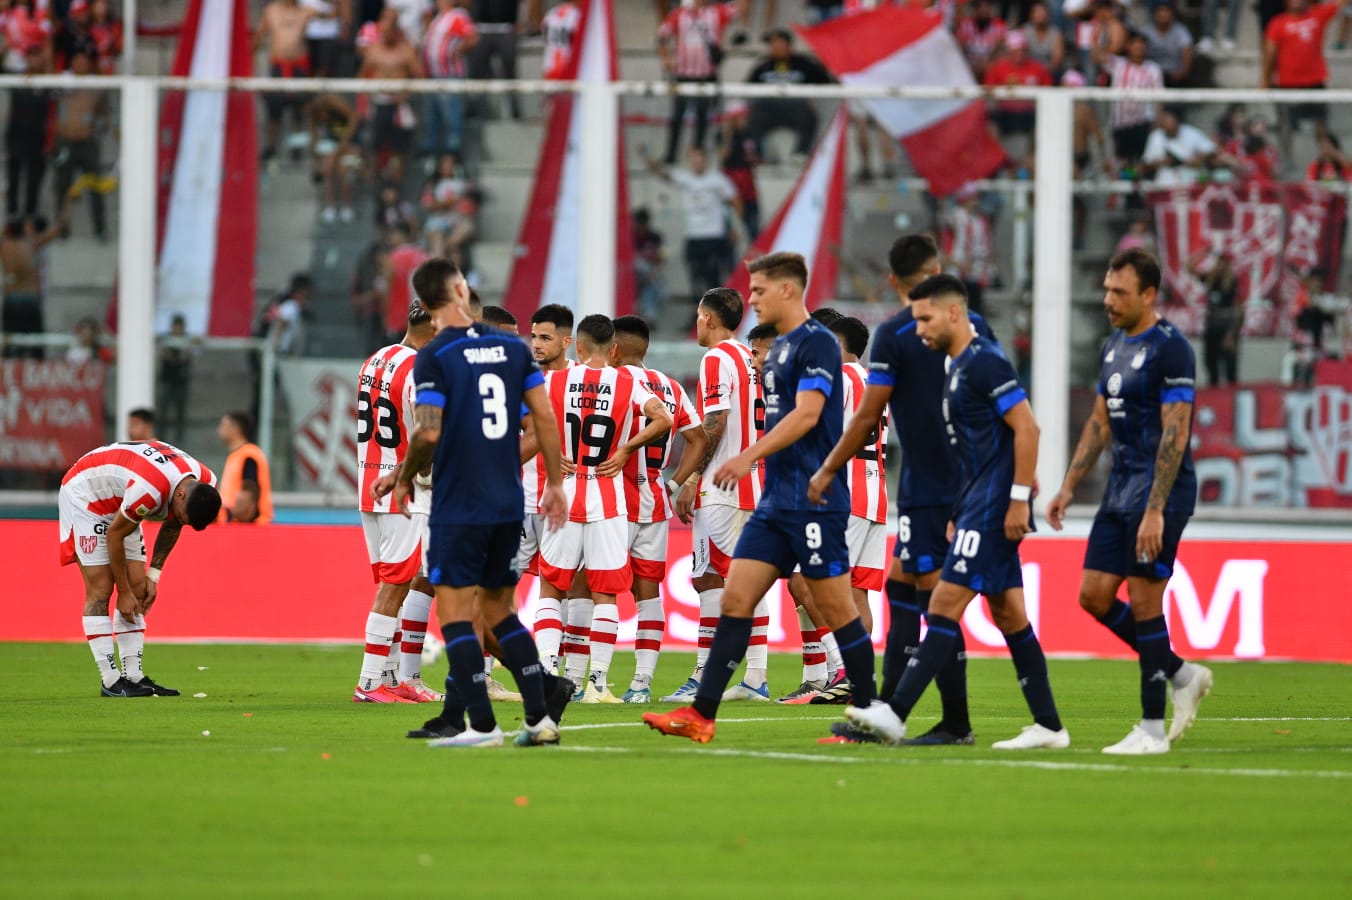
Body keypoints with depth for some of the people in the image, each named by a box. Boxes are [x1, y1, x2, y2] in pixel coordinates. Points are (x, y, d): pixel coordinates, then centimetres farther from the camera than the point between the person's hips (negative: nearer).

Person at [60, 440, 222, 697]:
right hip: (83, 494, -8)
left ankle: (134, 677, 1)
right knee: (100, 589, -13)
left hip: (117, 503, 8)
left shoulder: (205, 483, -15)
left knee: (138, 589, 0)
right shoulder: (149, 490, -39)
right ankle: (110, 682, -13)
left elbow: (172, 527, 5)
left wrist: (153, 575, 2)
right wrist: (124, 592, -15)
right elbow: (115, 535, -24)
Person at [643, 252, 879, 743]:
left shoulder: (817, 343, -11)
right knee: (735, 600, 2)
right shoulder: (779, 348, 17)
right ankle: (700, 715, -1)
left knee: (837, 609, -3)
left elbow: (807, 413, -21)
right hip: (776, 500, 9)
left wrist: (750, 455, -26)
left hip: (814, 499, -9)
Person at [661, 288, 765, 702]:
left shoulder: (716, 360, -9)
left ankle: (704, 676, -11)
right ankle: (756, 678, 5)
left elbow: (714, 425, -16)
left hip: (719, 491, -8)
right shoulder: (750, 361, 17)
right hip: (751, 487, 9)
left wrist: (690, 481, -12)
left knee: (711, 579, -8)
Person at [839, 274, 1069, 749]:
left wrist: (1019, 500, -20)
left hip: (993, 506, -10)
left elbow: (1027, 429, -18)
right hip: (977, 504, 10)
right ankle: (1049, 726, 13)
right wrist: (960, 512, 23)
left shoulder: (985, 362, -14)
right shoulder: (958, 366, 16)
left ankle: (895, 714, -17)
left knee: (946, 604, -13)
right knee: (1008, 615, 10)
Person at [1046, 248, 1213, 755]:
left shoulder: (1169, 349, -14)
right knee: (1093, 595, 5)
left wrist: (1155, 511, -24)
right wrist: (1068, 487, 15)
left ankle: (1152, 729, 0)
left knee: (1143, 602, -7)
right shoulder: (1114, 346, 13)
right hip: (1120, 490, 9)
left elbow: (1175, 435, -19)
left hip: (1160, 490, -9)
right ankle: (1182, 676, 19)